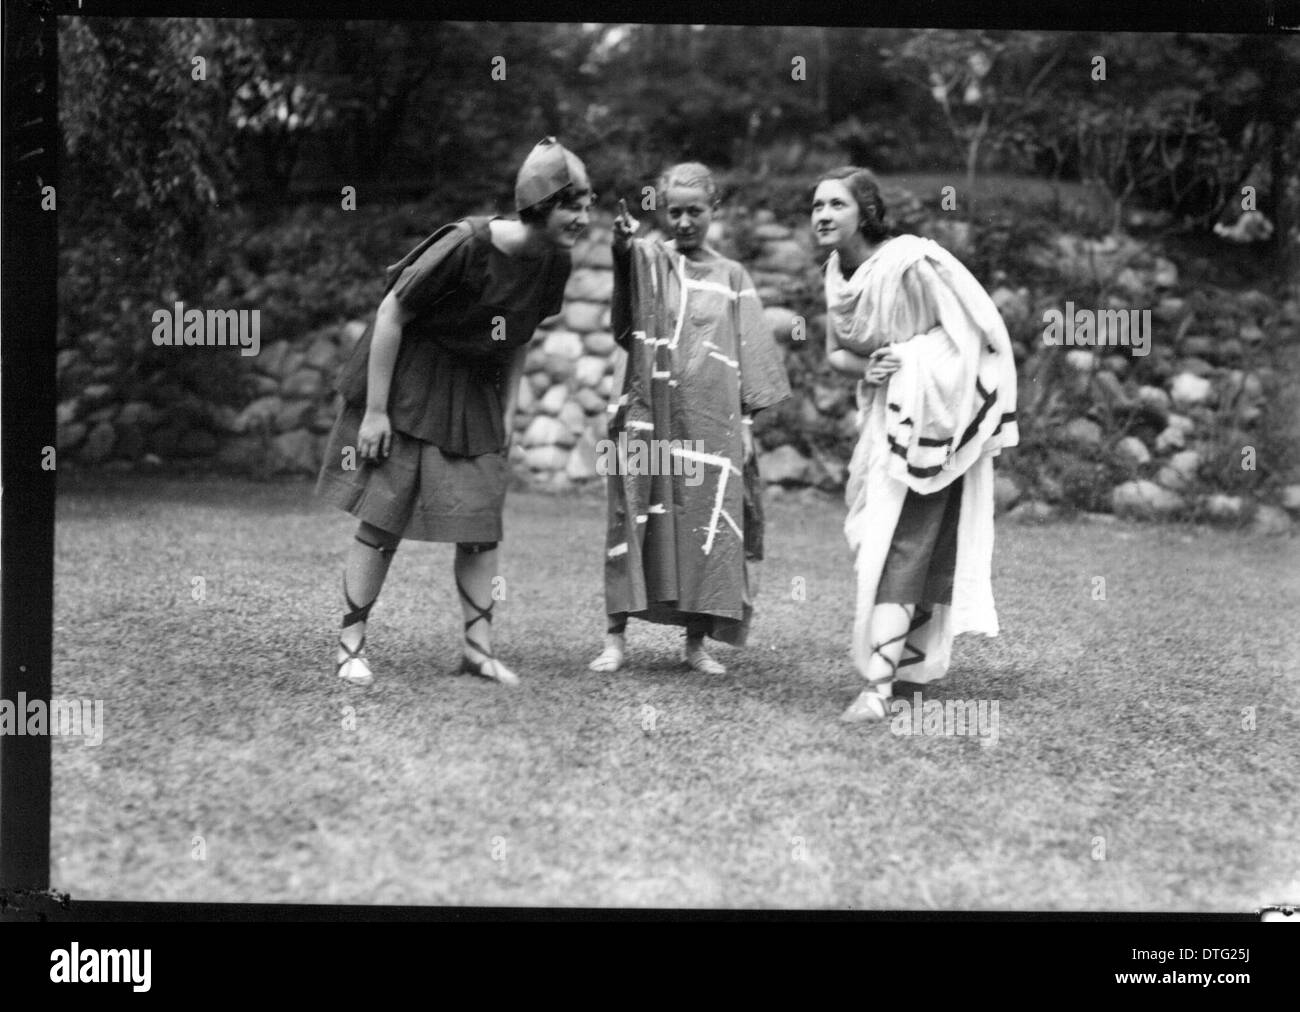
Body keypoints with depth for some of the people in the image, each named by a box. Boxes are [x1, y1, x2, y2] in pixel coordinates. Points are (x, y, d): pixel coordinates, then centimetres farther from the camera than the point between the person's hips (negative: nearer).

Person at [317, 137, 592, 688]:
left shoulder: (553, 262, -6)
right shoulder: (465, 245, -26)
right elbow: (390, 316, -19)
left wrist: (507, 411, 9)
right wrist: (374, 412, -17)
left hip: (473, 394, 6)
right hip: (409, 381, -6)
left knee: (482, 524, 3)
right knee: (383, 520, -2)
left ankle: (478, 647, 12)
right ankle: (350, 645, 8)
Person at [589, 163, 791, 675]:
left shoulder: (732, 277, 10)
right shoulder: (649, 259, 2)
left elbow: (749, 355, 11)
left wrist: (745, 421, 3)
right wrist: (623, 252, -38)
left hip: (714, 421, 2)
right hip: (651, 416, -2)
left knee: (711, 526, 1)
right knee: (638, 519, -2)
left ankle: (697, 641, 9)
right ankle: (616, 637, 3)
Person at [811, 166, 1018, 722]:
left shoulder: (909, 263, -20)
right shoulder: (836, 273, 3)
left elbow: (969, 331, -15)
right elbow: (835, 352, 11)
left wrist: (907, 357, -16)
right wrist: (868, 367, -9)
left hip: (930, 414, -8)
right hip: (886, 415, 8)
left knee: (901, 545, -12)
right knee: (875, 536, 13)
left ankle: (877, 687, -15)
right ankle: (917, 656, 30)